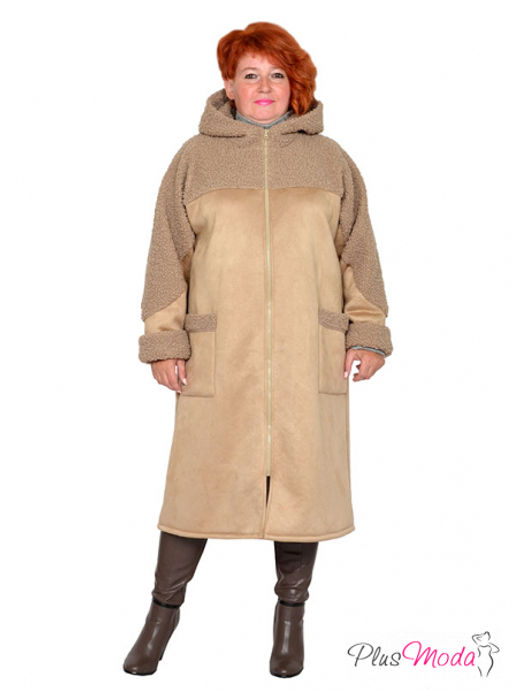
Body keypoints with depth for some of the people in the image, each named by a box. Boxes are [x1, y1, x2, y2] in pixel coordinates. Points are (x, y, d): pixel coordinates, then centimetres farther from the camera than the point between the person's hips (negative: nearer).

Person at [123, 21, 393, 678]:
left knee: (302, 477, 6)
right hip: (217, 355, -1)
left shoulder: (329, 160, 10)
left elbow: (358, 253, 12)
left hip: (308, 356, 1)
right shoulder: (195, 158, 8)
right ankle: (165, 609, 25)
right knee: (200, 477, 4)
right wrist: (163, 341, 1)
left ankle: (291, 612, 27)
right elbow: (169, 254, 6)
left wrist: (368, 333, 6)